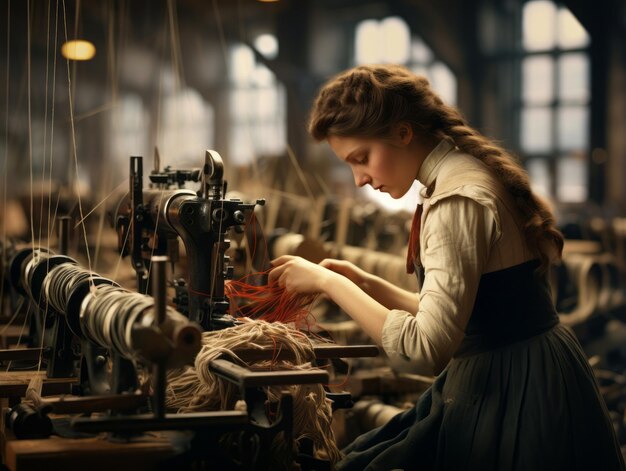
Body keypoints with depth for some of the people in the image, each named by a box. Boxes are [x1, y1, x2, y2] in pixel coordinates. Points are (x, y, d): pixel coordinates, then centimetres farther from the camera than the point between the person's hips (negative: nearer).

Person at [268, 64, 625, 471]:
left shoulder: (459, 200, -20)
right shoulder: (470, 175, 10)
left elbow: (427, 348, -26)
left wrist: (328, 282, -19)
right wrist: (364, 283, 5)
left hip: (510, 397, -9)